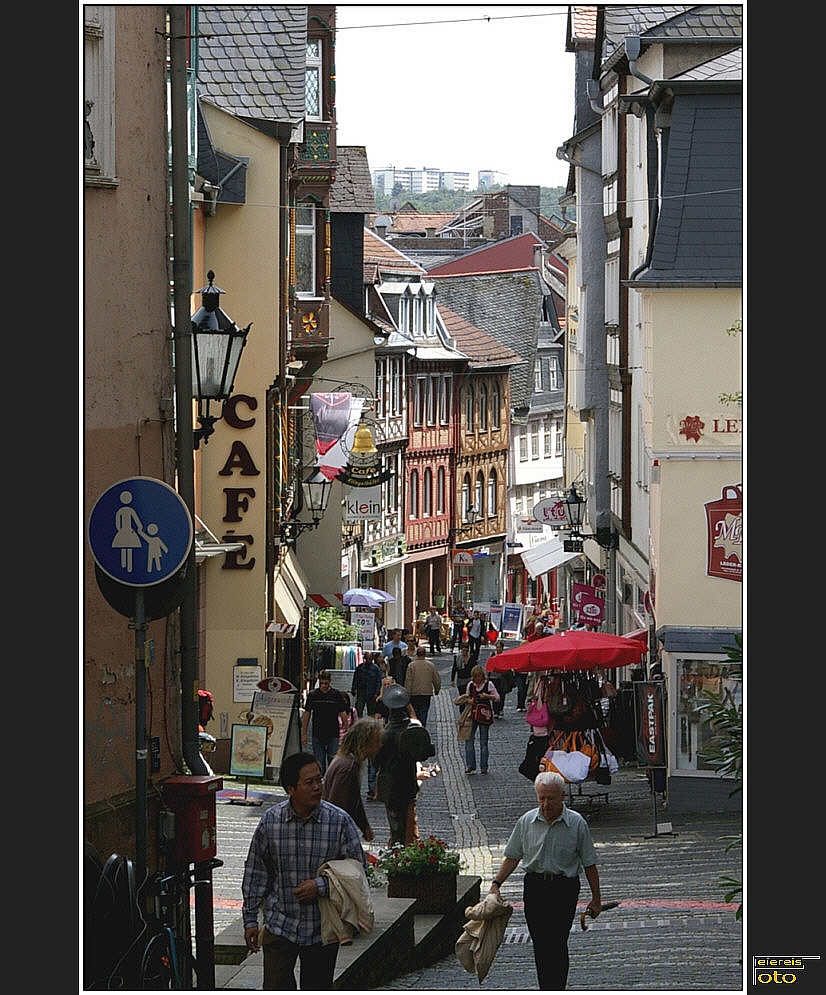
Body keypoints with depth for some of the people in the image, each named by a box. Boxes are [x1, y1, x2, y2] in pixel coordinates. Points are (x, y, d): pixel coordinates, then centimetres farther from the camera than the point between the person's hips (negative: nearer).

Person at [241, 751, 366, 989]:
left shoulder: (339, 821, -7)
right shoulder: (271, 820, -4)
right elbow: (255, 873, 6)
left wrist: (321, 886, -16)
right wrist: (250, 920, 6)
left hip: (322, 928, 0)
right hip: (280, 924, 0)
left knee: (318, 988, 9)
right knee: (275, 988, -4)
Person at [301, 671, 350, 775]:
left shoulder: (337, 695, 0)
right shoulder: (312, 695, 3)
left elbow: (343, 714, 4)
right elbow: (307, 714, 9)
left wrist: (346, 732, 1)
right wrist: (304, 734, 8)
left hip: (333, 735, -1)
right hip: (317, 735, 1)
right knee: (319, 762, 4)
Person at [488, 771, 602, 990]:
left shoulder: (576, 823, -5)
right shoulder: (526, 821, 2)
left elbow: (589, 863, 1)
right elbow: (512, 857, 10)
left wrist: (596, 898, 3)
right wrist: (496, 883, 0)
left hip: (564, 889, -3)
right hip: (534, 887, 3)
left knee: (556, 945, -11)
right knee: (540, 946, 6)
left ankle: (555, 990, -10)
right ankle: (547, 991, 16)